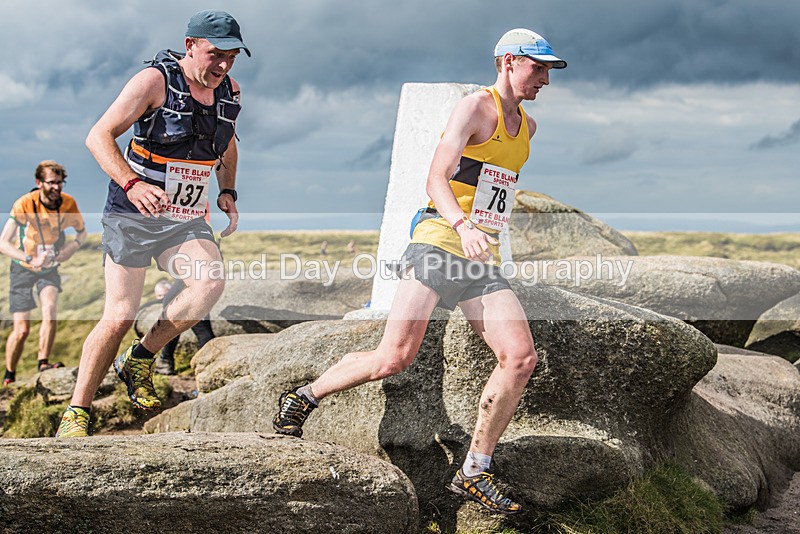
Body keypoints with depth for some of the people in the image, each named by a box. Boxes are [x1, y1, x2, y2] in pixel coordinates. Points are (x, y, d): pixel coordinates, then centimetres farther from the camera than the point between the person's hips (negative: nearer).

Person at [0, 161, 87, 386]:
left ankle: (43, 364, -21)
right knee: (22, 330, -5)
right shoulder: (24, 204, -24)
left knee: (49, 309, -27)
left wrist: (71, 248, -17)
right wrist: (31, 260, -40)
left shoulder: (68, 203, -13)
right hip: (23, 268, -2)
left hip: (50, 267, 2)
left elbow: (82, 232, 5)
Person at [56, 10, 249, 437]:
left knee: (210, 283, -23)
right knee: (119, 314, -10)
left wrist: (228, 193, 9)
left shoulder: (230, 92, 6)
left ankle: (139, 361, -2)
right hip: (132, 214, -5)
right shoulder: (155, 81, -12)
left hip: (186, 221, 5)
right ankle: (75, 414, 4)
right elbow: (99, 137, -15)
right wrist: (132, 184, -30)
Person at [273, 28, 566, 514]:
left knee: (521, 358, -10)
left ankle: (474, 473, -2)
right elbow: (436, 179, -17)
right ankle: (303, 398, 9)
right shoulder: (476, 108, -5)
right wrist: (462, 226, -34)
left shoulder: (527, 128, 20)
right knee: (394, 358, -15)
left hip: (483, 261, 7)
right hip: (439, 242, -7)